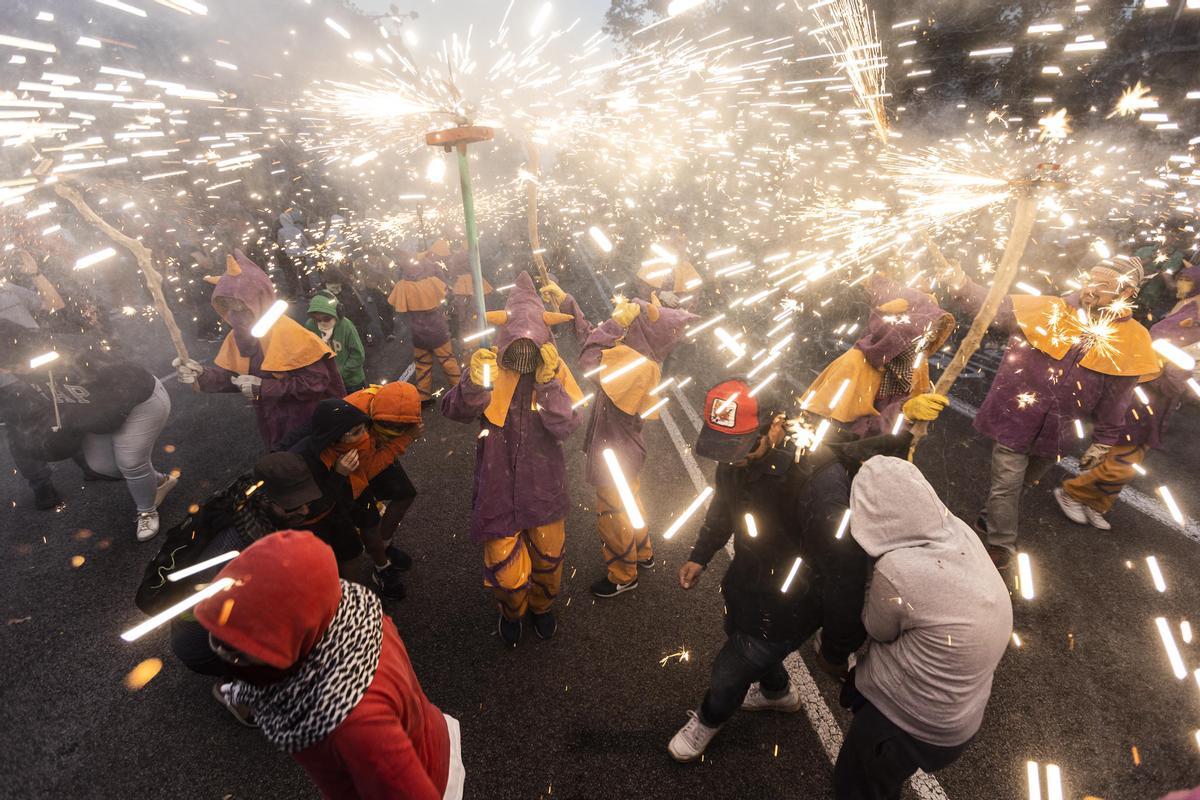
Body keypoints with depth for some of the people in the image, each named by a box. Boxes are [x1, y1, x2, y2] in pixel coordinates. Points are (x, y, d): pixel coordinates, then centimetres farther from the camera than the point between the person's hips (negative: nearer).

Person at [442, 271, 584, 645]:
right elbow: (455, 410, -21)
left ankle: (541, 605, 54)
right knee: (506, 571, 6)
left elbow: (566, 427, -19)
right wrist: (476, 383, -40)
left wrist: (549, 382, -30)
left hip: (543, 485, 1)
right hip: (498, 487, -1)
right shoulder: (489, 364, -10)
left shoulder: (556, 370, -9)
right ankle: (511, 611, 42)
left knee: (547, 556, 20)